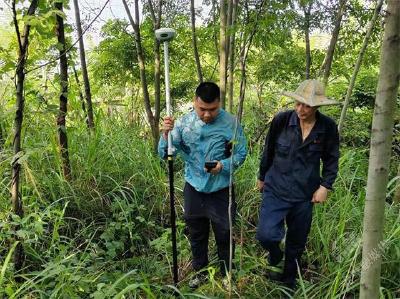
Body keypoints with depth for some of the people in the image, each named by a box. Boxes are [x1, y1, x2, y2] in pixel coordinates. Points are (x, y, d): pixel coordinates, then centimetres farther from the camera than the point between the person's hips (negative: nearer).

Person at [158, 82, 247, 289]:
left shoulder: (230, 123, -14)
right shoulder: (184, 122, -9)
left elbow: (241, 154, -7)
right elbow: (164, 154, -9)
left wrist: (223, 165, -26)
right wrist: (166, 134, -29)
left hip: (221, 190, -2)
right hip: (194, 188, 2)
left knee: (224, 235, 14)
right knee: (196, 234, 20)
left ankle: (227, 275, 39)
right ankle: (200, 271, 44)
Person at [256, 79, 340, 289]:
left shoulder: (328, 128, -10)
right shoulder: (281, 120, -13)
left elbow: (331, 160, 5)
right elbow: (268, 151, 1)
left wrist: (325, 186, -4)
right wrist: (262, 177, 10)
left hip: (305, 193, 2)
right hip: (276, 189, -1)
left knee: (297, 241, 15)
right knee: (266, 235, -14)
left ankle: (288, 279, 41)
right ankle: (275, 254, 24)